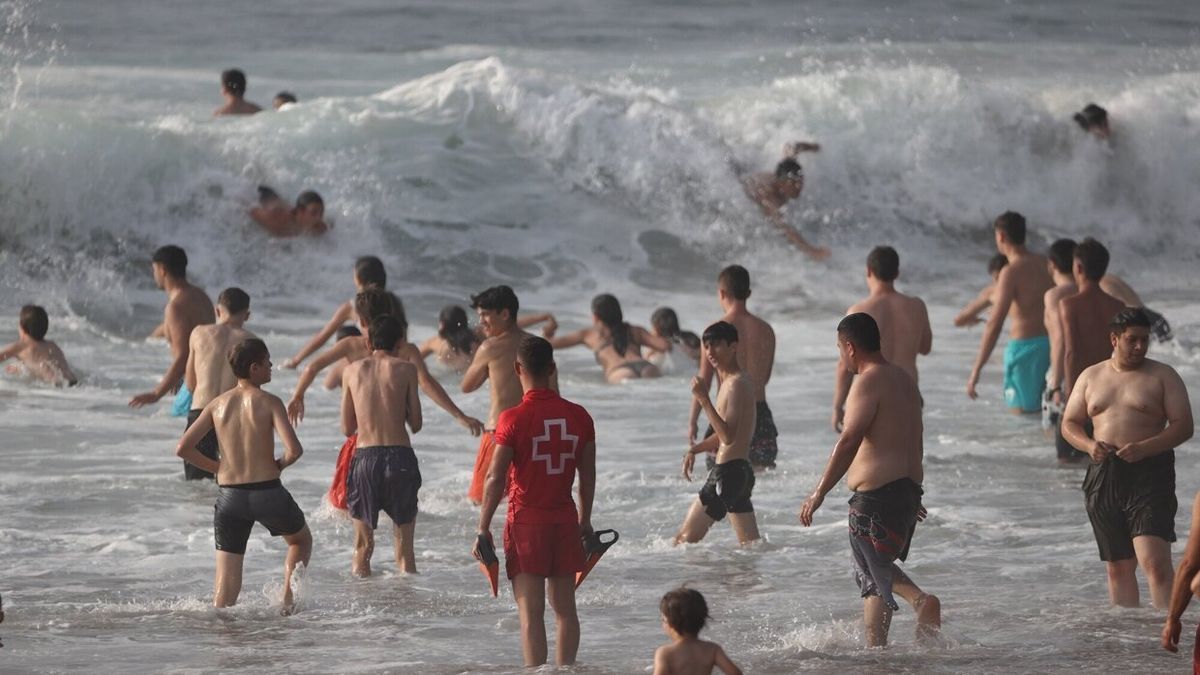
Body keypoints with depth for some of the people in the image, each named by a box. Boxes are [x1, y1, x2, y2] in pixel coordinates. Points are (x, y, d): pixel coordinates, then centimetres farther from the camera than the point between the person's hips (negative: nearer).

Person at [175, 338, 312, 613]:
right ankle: (288, 596, 8)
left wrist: (217, 467, 13)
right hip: (267, 492, -3)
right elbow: (294, 449, -19)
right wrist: (279, 464, 3)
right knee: (301, 540, 26)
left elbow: (183, 448, 2)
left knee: (226, 585, 6)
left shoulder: (218, 404, 5)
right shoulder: (269, 403, -7)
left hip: (229, 497, 3)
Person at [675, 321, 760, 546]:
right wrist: (695, 449, 15)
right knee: (751, 544, 11)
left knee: (685, 538, -7)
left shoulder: (737, 383, -16)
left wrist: (704, 400, -29)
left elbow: (728, 436, -25)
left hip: (728, 472, -11)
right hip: (740, 471, 11)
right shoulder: (730, 381, 16)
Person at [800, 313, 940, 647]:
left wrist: (819, 493, -18)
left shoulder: (869, 382, -13)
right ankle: (921, 600, -2)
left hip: (877, 492, -9)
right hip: (908, 486, 9)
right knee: (877, 568, 20)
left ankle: (875, 650, -5)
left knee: (874, 578, -3)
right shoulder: (903, 378, 16)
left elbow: (849, 441, -20)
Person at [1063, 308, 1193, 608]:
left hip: (1150, 474, -5)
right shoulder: (1091, 377, 14)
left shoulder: (1163, 376, 2)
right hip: (1104, 478, 5)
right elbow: (1069, 423, 17)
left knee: (1155, 562, -18)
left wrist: (1144, 448, -18)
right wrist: (1089, 445, -6)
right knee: (1118, 567, 9)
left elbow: (1183, 425, -4)